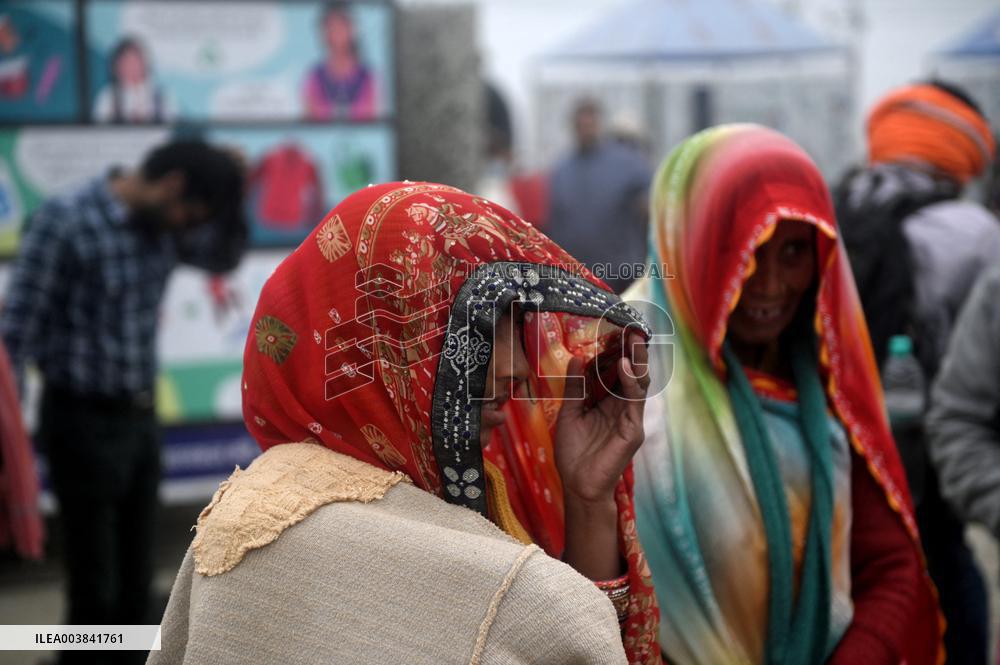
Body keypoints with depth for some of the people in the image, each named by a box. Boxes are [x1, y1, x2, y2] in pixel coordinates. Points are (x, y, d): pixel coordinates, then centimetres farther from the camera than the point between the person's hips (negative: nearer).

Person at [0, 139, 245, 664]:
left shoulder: (160, 225, 3)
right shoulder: (63, 223, -17)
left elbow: (222, 258, 19)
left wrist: (231, 194, 1)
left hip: (139, 419, 7)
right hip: (84, 423, -7)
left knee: (135, 585, 16)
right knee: (94, 590, -1)